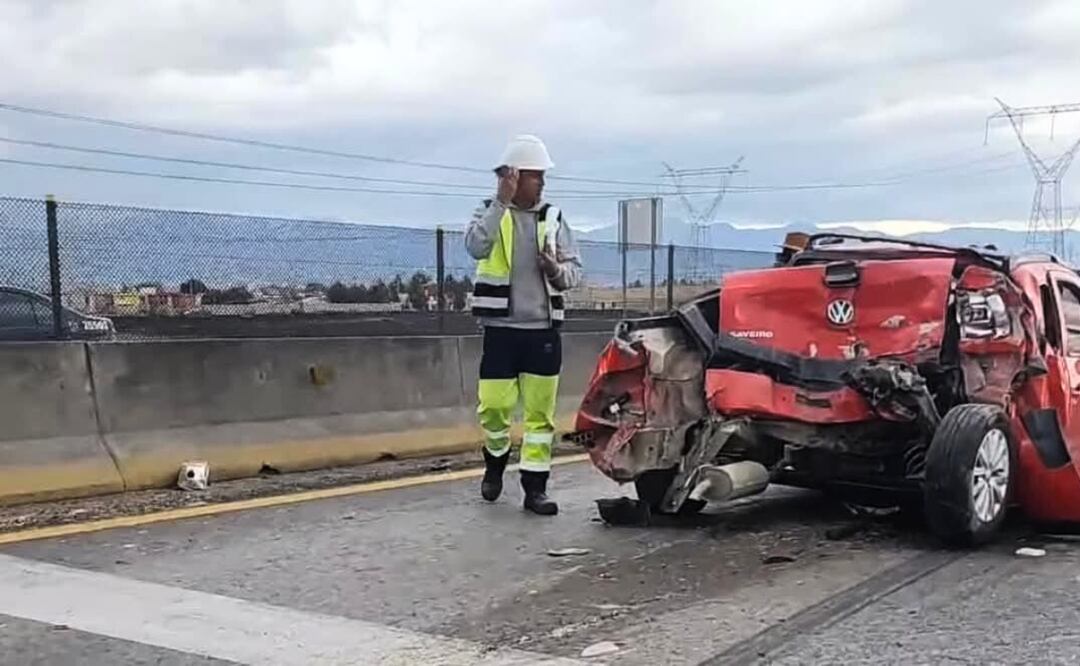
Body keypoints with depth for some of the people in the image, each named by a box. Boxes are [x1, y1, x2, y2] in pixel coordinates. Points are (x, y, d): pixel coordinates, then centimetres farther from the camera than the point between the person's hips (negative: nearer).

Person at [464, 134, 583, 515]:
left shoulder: (553, 219, 8)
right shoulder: (490, 214, 1)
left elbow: (575, 270, 6)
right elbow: (475, 247, -21)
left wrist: (557, 270, -16)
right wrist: (501, 201, -24)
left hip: (543, 329, 2)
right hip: (501, 328, -2)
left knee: (540, 410, 2)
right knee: (494, 405, -1)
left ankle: (535, 486, 10)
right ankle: (495, 463, 27)